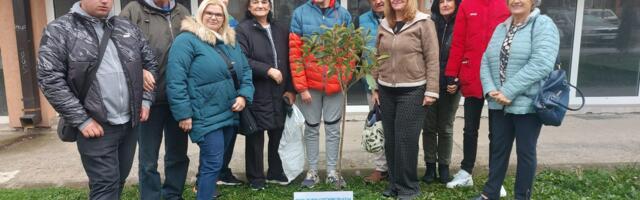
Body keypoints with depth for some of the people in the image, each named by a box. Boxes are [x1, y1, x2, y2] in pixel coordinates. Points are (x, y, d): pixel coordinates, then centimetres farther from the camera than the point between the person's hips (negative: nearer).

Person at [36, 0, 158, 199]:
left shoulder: (128, 27, 9)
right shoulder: (59, 29, -5)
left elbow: (150, 63, 18)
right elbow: (50, 78, -11)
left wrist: (146, 99, 7)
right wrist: (81, 120, -14)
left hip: (130, 123, 5)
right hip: (96, 125, -5)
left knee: (120, 180, 17)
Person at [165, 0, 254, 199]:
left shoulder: (231, 41, 13)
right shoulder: (187, 40, -10)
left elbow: (245, 71, 16)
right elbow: (175, 81, -16)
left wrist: (244, 95, -1)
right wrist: (183, 114, -18)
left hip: (230, 114, 7)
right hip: (206, 116, -7)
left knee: (211, 162, 19)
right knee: (213, 164, -7)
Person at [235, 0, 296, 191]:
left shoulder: (281, 29, 13)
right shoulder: (242, 29, -2)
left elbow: (288, 61, 12)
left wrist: (290, 89, 6)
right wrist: (268, 70, -17)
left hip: (279, 93, 4)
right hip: (256, 94, -4)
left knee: (278, 133, 9)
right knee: (256, 135, 5)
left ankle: (276, 172, 28)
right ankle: (256, 177, 19)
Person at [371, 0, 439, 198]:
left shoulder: (423, 23, -6)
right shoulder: (384, 25, 10)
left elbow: (432, 59, -8)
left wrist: (431, 90, -12)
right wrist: (375, 88, 11)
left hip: (412, 91, -5)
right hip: (386, 91, 5)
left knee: (406, 139, -1)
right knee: (390, 140, 10)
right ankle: (394, 182, 24)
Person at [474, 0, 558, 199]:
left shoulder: (543, 25, -8)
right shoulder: (501, 28, 12)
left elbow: (541, 64, -21)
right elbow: (486, 61, 7)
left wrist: (508, 92, -22)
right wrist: (490, 90, -11)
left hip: (528, 104, -5)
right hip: (499, 104, 6)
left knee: (525, 152, 8)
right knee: (498, 148, 15)